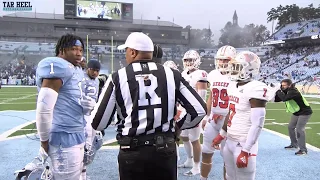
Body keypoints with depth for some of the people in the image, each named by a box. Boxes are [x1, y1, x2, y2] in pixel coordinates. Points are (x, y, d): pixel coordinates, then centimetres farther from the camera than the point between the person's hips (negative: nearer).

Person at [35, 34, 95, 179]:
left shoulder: (76, 70, 14)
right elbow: (43, 108, -22)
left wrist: (86, 106, 5)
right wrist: (44, 142, -15)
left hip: (76, 136, 10)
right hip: (65, 138, -10)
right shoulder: (58, 68, -16)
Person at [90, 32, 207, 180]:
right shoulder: (171, 74, 1)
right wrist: (178, 126, 16)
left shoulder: (118, 77, -5)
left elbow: (99, 124, -4)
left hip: (132, 151, -1)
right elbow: (199, 110, 0)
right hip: (165, 149, 2)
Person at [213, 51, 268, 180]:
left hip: (244, 144, -8)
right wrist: (221, 135, 25)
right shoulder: (233, 87, 8)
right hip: (229, 141, 8)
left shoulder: (255, 89, -18)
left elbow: (257, 124, -21)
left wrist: (245, 151, -20)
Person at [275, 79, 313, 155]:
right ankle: (294, 144, 31)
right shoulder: (286, 92, -1)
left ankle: (303, 150, -13)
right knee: (291, 127, 14)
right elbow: (276, 99, -4)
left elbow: (284, 98, -43)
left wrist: (278, 91, -31)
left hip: (305, 112, -10)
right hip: (296, 113, 10)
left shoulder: (293, 91, -28)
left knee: (299, 129, -17)